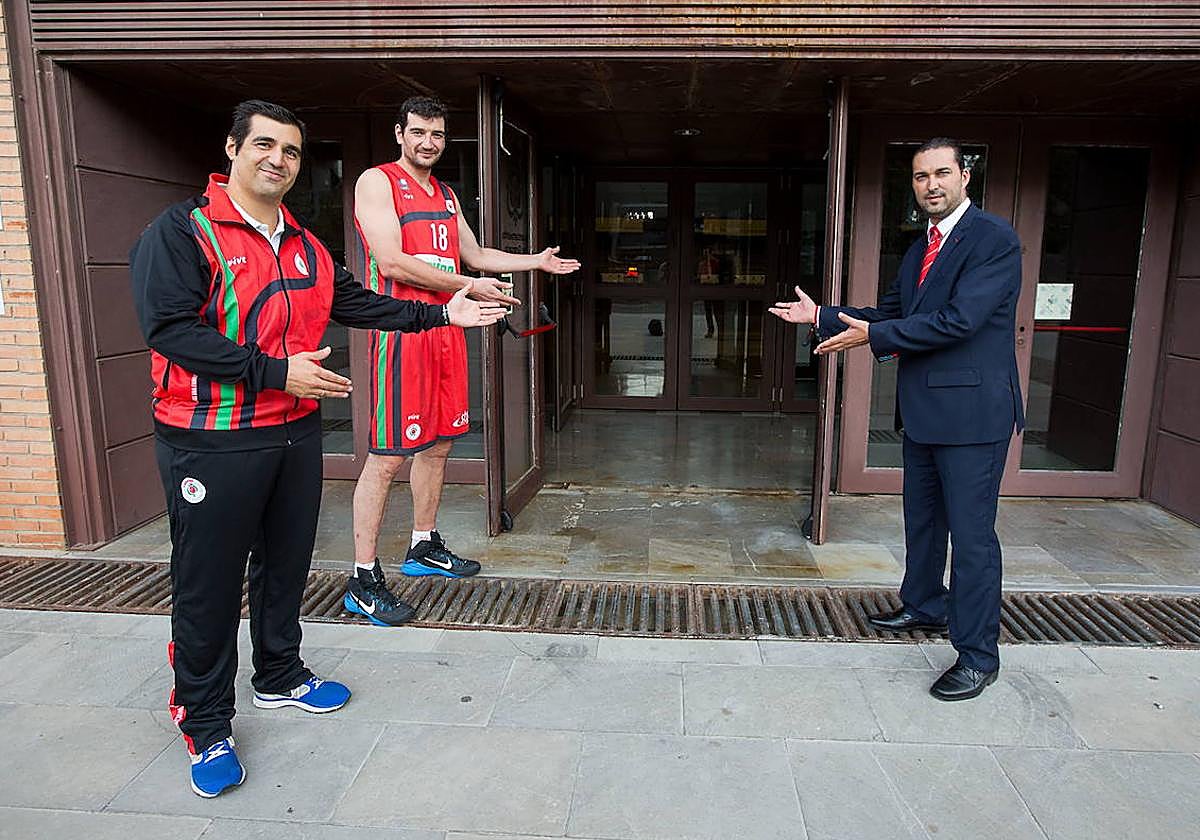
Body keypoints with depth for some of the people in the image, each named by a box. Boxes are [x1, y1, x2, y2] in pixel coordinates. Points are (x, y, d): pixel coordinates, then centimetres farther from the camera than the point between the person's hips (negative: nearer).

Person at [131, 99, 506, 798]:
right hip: (211, 443, -7)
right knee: (209, 583, 4)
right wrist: (276, 371, -23)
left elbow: (356, 301, 14)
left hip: (296, 432, 7)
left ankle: (280, 677, 39)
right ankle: (207, 724, 21)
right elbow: (169, 328, -20)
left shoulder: (307, 247, 12)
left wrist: (441, 313, 7)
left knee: (286, 563, 18)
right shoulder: (182, 231, -11)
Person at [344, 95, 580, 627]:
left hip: (445, 330, 8)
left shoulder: (445, 195, 21)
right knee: (387, 456, -8)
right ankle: (363, 582, -1)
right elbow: (391, 262, -17)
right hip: (400, 329, -8)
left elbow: (475, 255, 31)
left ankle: (424, 548, 30)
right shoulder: (378, 182, -4)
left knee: (438, 443, 14)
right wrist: (469, 287, -15)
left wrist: (538, 261, 26)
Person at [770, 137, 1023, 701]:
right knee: (921, 518, 21)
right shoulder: (919, 249, 15)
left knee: (971, 532, -3)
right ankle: (923, 607, 41)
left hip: (972, 411, -9)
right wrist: (822, 316, 11)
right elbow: (889, 314, 19)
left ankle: (978, 654, 8)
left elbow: (959, 319, -23)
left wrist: (873, 335, -20)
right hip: (922, 410, 9)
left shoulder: (994, 240, -13)